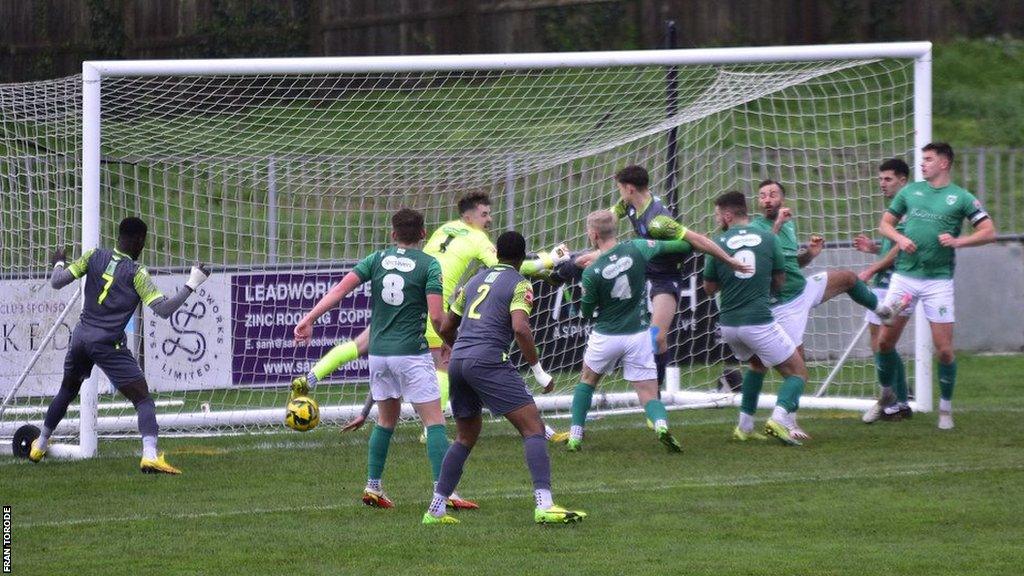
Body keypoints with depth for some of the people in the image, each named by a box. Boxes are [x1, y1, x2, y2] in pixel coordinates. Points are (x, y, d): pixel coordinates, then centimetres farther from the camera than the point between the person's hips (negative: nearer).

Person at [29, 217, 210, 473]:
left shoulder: (94, 256, 4)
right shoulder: (137, 273, -7)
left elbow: (57, 282, 5)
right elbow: (163, 309, -12)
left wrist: (58, 263, 26)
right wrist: (191, 285, -5)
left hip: (81, 337, 5)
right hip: (108, 344, -5)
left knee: (67, 390, 28)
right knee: (143, 398, -6)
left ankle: (40, 445, 41)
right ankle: (150, 455, -27)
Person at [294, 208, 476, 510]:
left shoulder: (377, 259, 7)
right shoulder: (429, 265, -5)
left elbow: (341, 288, -3)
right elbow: (436, 316, -13)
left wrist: (309, 319, -3)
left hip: (378, 352, 5)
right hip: (412, 354, -5)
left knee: (386, 420, 20)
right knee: (434, 421, -2)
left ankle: (373, 487, 16)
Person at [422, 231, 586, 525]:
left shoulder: (475, 281, 22)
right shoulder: (519, 284, 2)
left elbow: (445, 329, 24)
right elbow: (520, 328, -15)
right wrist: (539, 371, -7)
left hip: (458, 359, 7)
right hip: (488, 361, -7)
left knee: (466, 437, 21)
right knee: (533, 427, -6)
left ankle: (436, 509, 19)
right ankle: (544, 506, -20)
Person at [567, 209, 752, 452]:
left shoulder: (591, 273, -16)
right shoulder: (636, 249, -10)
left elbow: (585, 312, -4)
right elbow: (685, 244, -2)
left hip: (605, 337, -1)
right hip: (638, 335, 1)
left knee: (587, 381, 26)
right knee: (649, 396, 5)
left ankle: (575, 437, 21)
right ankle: (661, 423, -27)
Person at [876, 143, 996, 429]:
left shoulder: (961, 198, 1)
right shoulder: (910, 191, 10)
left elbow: (989, 232, -3)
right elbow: (885, 223, 16)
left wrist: (957, 241, -17)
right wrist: (900, 238, -5)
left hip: (938, 279, -3)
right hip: (904, 275, 3)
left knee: (944, 350, -5)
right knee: (885, 341, 2)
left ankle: (946, 408, 10)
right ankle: (886, 396, 23)